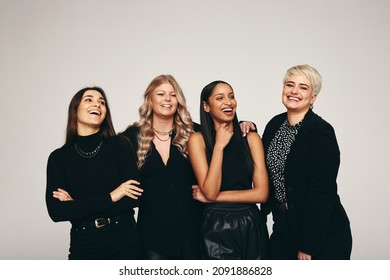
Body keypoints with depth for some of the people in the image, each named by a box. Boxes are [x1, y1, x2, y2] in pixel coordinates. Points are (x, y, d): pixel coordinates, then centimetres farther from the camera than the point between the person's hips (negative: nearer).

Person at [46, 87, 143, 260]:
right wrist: (110, 197, -16)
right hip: (84, 244, 1)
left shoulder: (120, 145, -5)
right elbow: (56, 212, -11)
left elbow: (134, 197, -13)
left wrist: (77, 206, -13)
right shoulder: (58, 157, -2)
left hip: (124, 240, 0)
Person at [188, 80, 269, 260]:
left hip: (252, 225, 3)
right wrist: (219, 145, -16)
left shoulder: (251, 138, 0)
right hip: (216, 227, -2)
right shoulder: (198, 139, -6)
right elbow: (210, 191, -15)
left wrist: (212, 197, -10)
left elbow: (261, 193, -7)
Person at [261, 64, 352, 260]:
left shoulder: (322, 130, -16)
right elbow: (264, 168, 13)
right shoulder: (275, 124, 4)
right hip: (283, 227, 6)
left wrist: (307, 246, -17)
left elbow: (321, 192, -19)